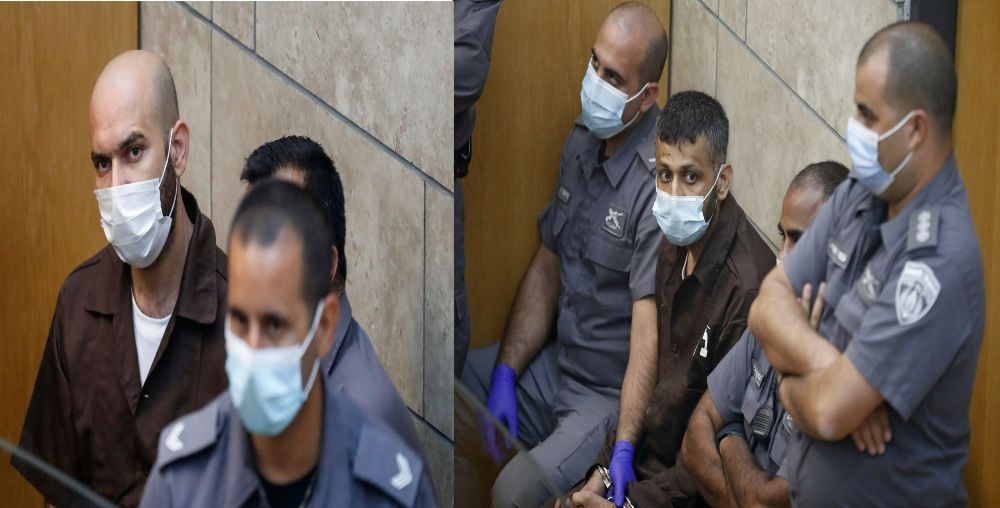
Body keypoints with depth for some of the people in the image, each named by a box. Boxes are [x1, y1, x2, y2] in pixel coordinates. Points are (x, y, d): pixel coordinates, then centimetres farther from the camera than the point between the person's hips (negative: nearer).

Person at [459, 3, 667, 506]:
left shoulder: (658, 181, -23)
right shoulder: (581, 140, 5)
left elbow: (648, 331, -30)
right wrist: (505, 375, 2)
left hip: (614, 392, -8)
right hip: (556, 364, 8)